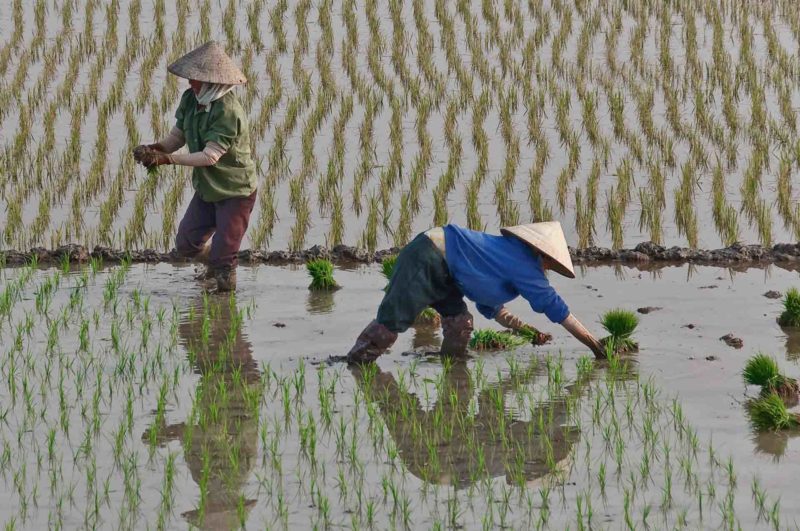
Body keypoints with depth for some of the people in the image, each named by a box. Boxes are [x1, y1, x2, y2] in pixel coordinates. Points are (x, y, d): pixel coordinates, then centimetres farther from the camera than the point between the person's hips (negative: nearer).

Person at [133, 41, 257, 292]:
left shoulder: (228, 111, -29)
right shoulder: (191, 99, -4)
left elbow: (210, 156, -31)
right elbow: (177, 136, 3)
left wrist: (167, 158, -33)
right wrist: (155, 148, -19)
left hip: (236, 192, -8)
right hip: (207, 189, 8)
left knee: (223, 258, -3)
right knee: (186, 244, 13)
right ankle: (218, 264, 40)